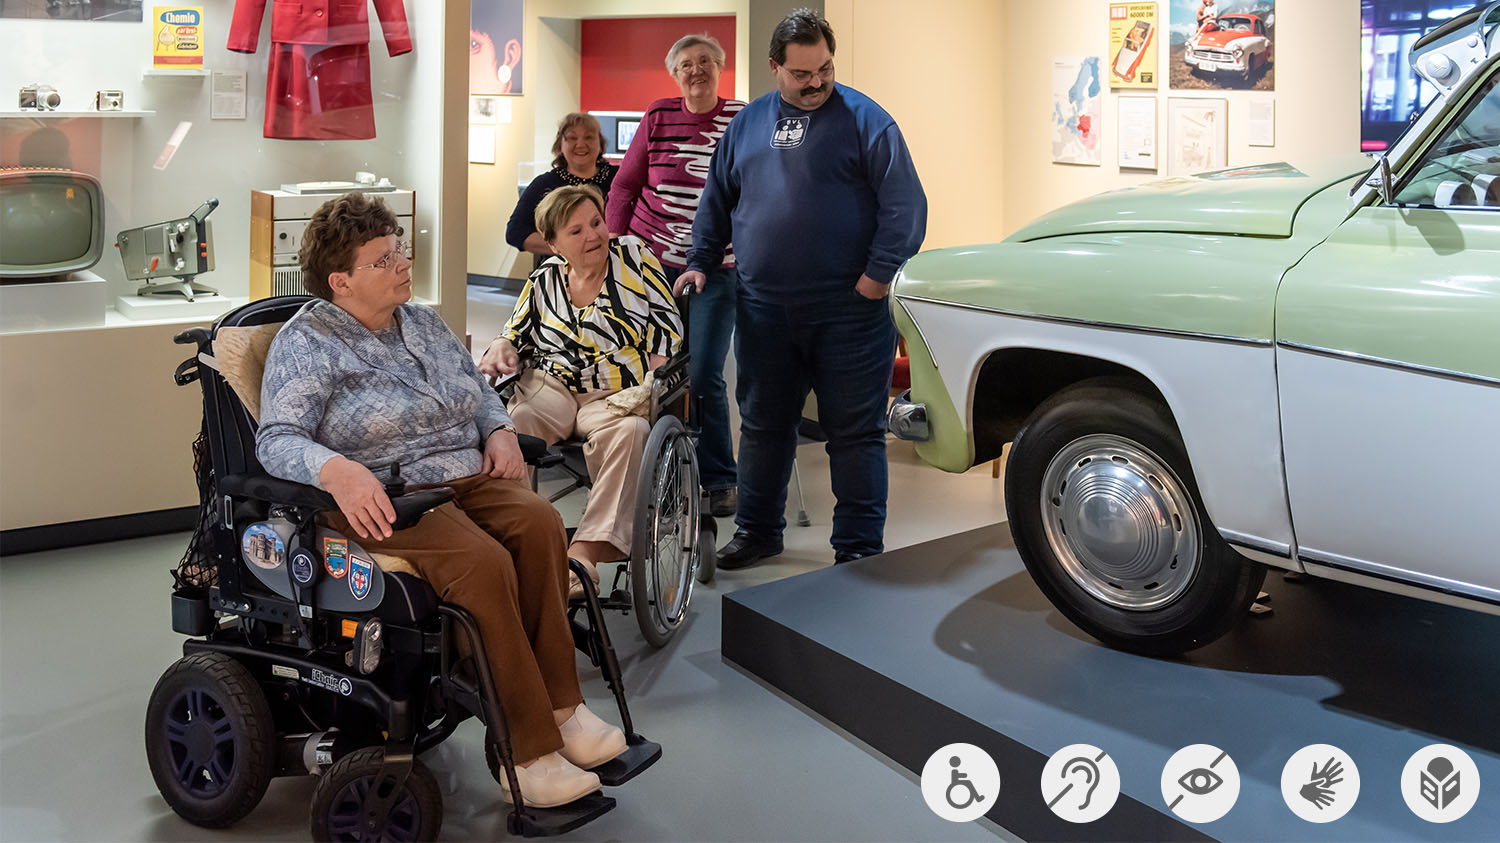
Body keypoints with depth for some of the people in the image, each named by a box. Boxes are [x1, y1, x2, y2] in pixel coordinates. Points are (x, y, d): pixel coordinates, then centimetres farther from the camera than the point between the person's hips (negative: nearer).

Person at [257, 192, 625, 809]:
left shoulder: (422, 322, 18)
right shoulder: (306, 344, -3)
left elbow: (478, 386, 31)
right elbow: (277, 439, -14)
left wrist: (499, 429, 9)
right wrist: (337, 470, -35)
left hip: (465, 477, 7)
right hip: (381, 498, -6)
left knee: (538, 521, -25)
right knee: (483, 561, -33)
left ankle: (560, 706, -21)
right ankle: (530, 753, -28)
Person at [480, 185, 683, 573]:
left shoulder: (633, 255, 8)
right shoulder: (545, 278, 15)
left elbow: (666, 324, 4)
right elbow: (516, 334, 21)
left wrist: (652, 387, -8)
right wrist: (501, 349, -5)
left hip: (615, 395, -2)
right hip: (550, 385, 2)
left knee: (630, 431, -37)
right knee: (508, 424, -32)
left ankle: (586, 551, -42)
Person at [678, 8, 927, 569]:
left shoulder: (864, 119, -2)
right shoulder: (748, 123, 12)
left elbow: (905, 206, -8)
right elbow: (716, 201, 22)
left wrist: (878, 273, -14)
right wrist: (700, 263, 15)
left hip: (847, 310, -4)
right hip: (763, 309, 5)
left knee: (855, 432, 1)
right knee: (762, 424, 15)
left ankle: (859, 550, 10)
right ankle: (757, 530, 30)